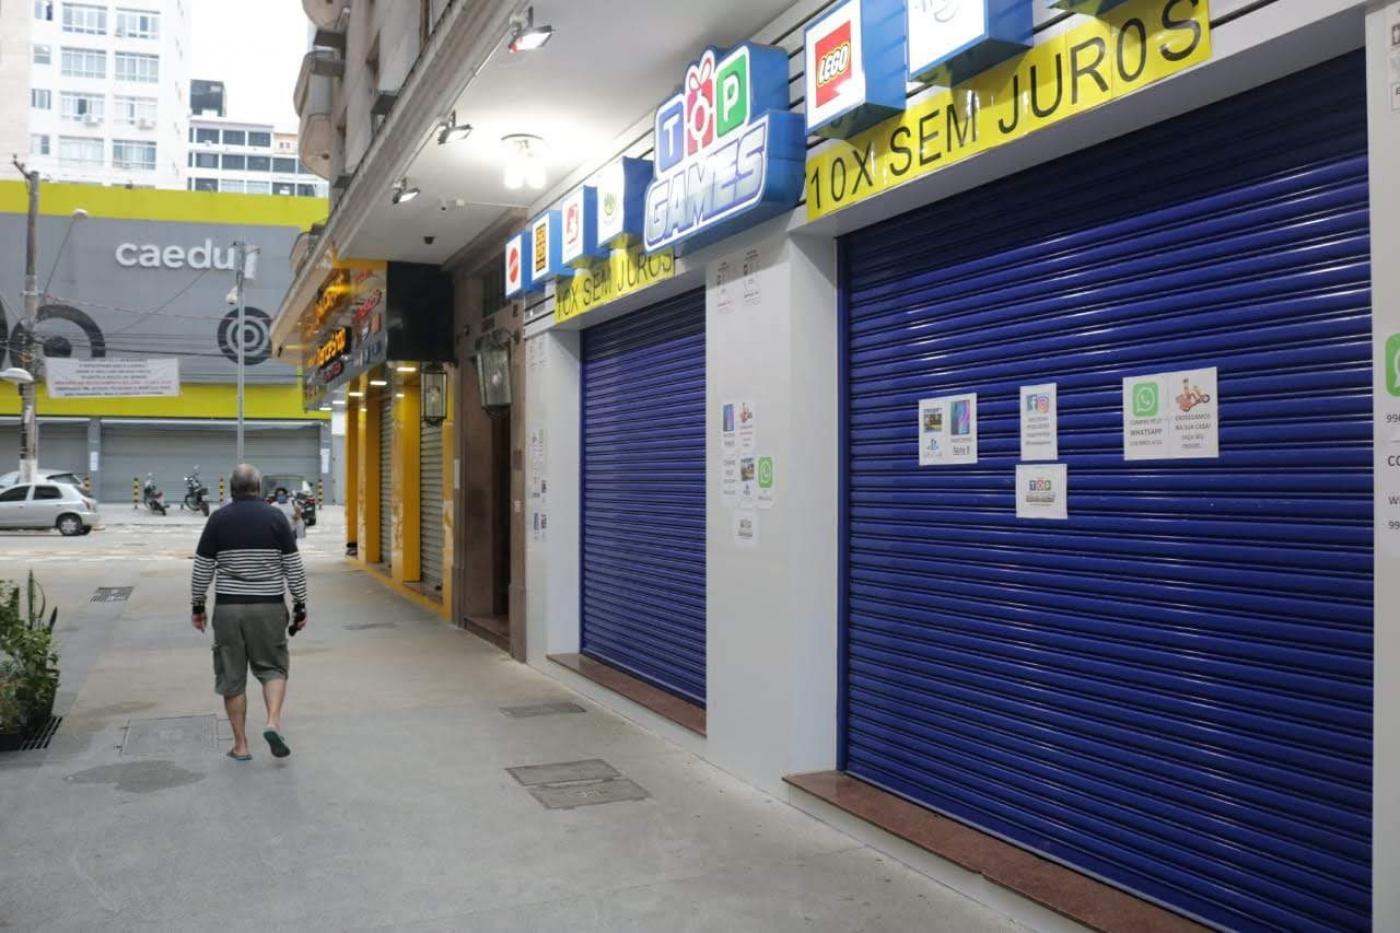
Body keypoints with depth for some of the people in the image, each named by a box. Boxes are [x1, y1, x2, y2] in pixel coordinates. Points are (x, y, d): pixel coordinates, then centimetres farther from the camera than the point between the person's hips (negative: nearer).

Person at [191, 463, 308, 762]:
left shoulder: (218, 519, 0)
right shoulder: (275, 518, -1)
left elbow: (202, 568, 2)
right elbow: (294, 567, -1)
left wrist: (198, 605, 14)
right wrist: (300, 606, 7)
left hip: (228, 607, 0)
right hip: (269, 606, 0)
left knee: (232, 677, 9)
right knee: (272, 668, 13)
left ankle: (241, 745, 12)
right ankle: (273, 723, -10)